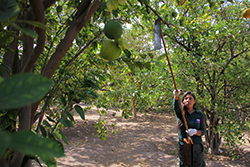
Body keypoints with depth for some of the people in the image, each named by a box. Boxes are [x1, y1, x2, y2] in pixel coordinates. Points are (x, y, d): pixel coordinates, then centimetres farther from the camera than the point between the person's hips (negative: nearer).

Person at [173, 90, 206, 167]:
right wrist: (176, 96, -50)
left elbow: (202, 131, 0)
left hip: (197, 147, 1)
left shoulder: (200, 115, 1)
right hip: (183, 147, -1)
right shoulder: (181, 112, -5)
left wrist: (195, 132, -24)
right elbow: (176, 106, -28)